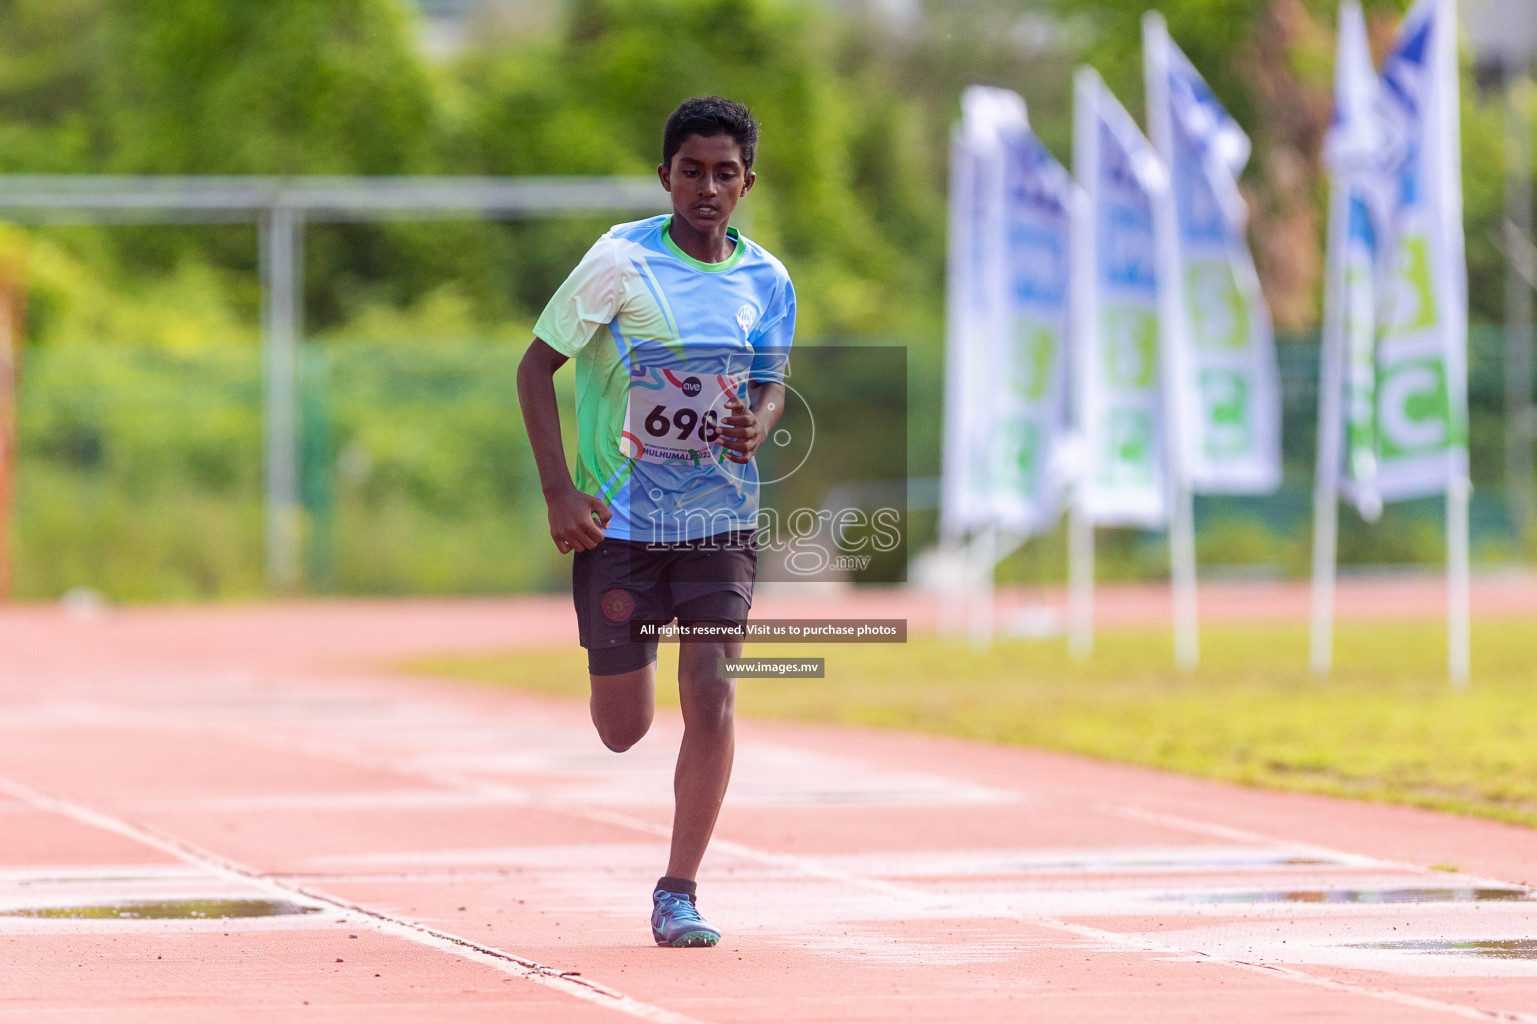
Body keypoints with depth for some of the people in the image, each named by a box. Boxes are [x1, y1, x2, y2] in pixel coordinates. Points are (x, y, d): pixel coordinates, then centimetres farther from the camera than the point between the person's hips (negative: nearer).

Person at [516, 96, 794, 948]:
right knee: (622, 730, 4)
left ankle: (678, 893, 1)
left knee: (710, 695, -12)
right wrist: (560, 492, -16)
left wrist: (758, 425, -11)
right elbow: (535, 366, -8)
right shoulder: (621, 260, -11)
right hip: (619, 522, -2)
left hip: (721, 519, 2)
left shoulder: (765, 280, 1)